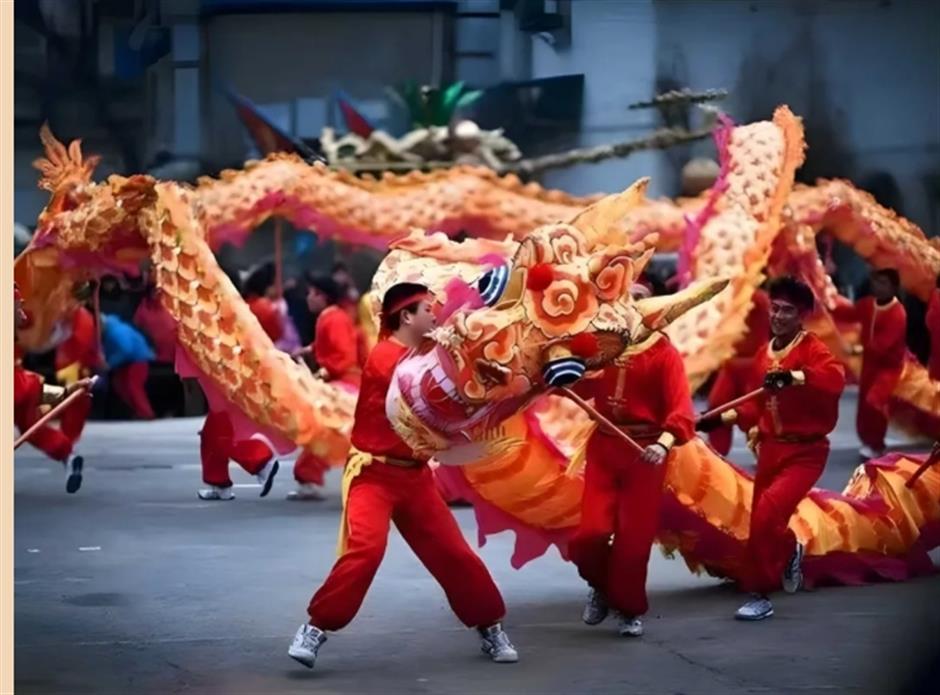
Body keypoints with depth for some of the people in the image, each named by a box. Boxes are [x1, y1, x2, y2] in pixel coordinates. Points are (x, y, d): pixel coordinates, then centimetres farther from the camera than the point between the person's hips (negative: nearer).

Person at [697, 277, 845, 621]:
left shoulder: (812, 349, -14)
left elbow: (835, 379, -36)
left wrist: (792, 376, -50)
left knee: (767, 514, -21)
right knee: (762, 519, 13)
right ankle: (790, 551, 48)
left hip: (804, 453, -7)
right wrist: (721, 418, 9)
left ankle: (760, 595, -6)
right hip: (770, 448, 7)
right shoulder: (764, 353, 7)